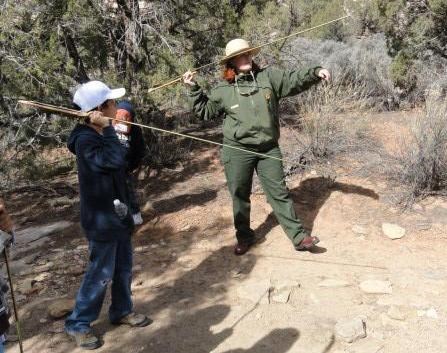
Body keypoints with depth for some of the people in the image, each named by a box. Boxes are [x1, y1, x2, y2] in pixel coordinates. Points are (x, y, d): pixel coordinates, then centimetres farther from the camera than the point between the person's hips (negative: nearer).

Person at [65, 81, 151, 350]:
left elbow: (125, 158, 8)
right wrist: (108, 129, -27)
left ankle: (122, 311, 36)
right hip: (101, 218, -9)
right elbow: (115, 160, -33)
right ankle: (78, 324, 18)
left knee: (124, 267, 18)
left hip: (118, 212, 9)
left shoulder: (102, 134, 7)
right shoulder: (86, 140, -21)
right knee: (101, 273, 1)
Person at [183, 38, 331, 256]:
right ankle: (244, 236, 29)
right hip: (237, 151, 0)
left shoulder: (268, 77, 0)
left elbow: (294, 80, -1)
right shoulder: (223, 90, 0)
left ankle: (299, 236, 10)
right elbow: (205, 110, 11)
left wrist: (315, 73, -15)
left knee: (279, 193, 4)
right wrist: (194, 89, 2)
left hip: (268, 149, 0)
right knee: (239, 195, 11)